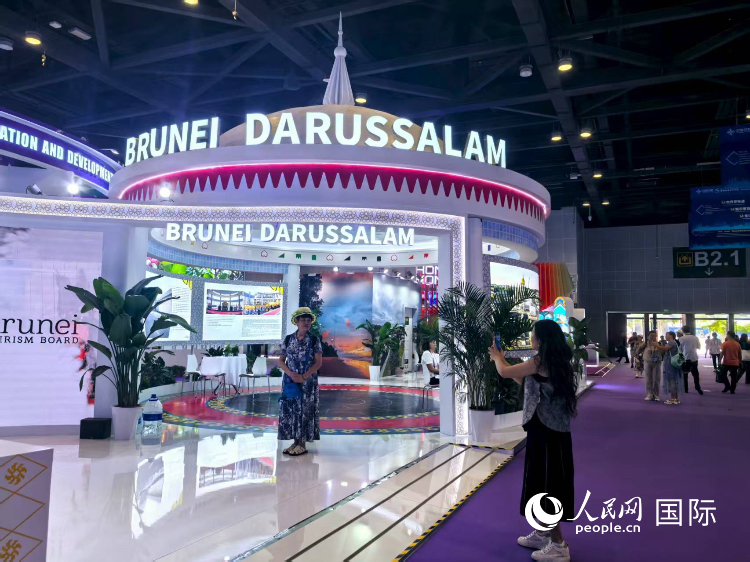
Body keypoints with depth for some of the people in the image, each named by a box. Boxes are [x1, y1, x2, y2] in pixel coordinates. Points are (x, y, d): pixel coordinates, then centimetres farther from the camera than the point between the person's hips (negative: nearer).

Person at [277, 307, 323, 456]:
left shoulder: (314, 340, -1)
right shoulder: (288, 339, 5)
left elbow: (318, 362, -6)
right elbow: (281, 360, 5)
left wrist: (304, 376, -15)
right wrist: (292, 374, -11)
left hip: (308, 381, -2)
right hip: (290, 380, 3)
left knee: (305, 410, -2)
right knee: (290, 410, 3)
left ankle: (302, 444, 6)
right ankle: (295, 442, 14)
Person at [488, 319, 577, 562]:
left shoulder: (540, 361, -17)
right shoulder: (556, 361, 10)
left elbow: (504, 372, -11)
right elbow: (524, 380, 20)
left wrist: (496, 357, 10)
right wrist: (502, 359, 21)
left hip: (546, 431, -9)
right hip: (553, 430, 9)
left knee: (547, 485, 1)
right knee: (543, 482, 18)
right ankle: (541, 534, 30)